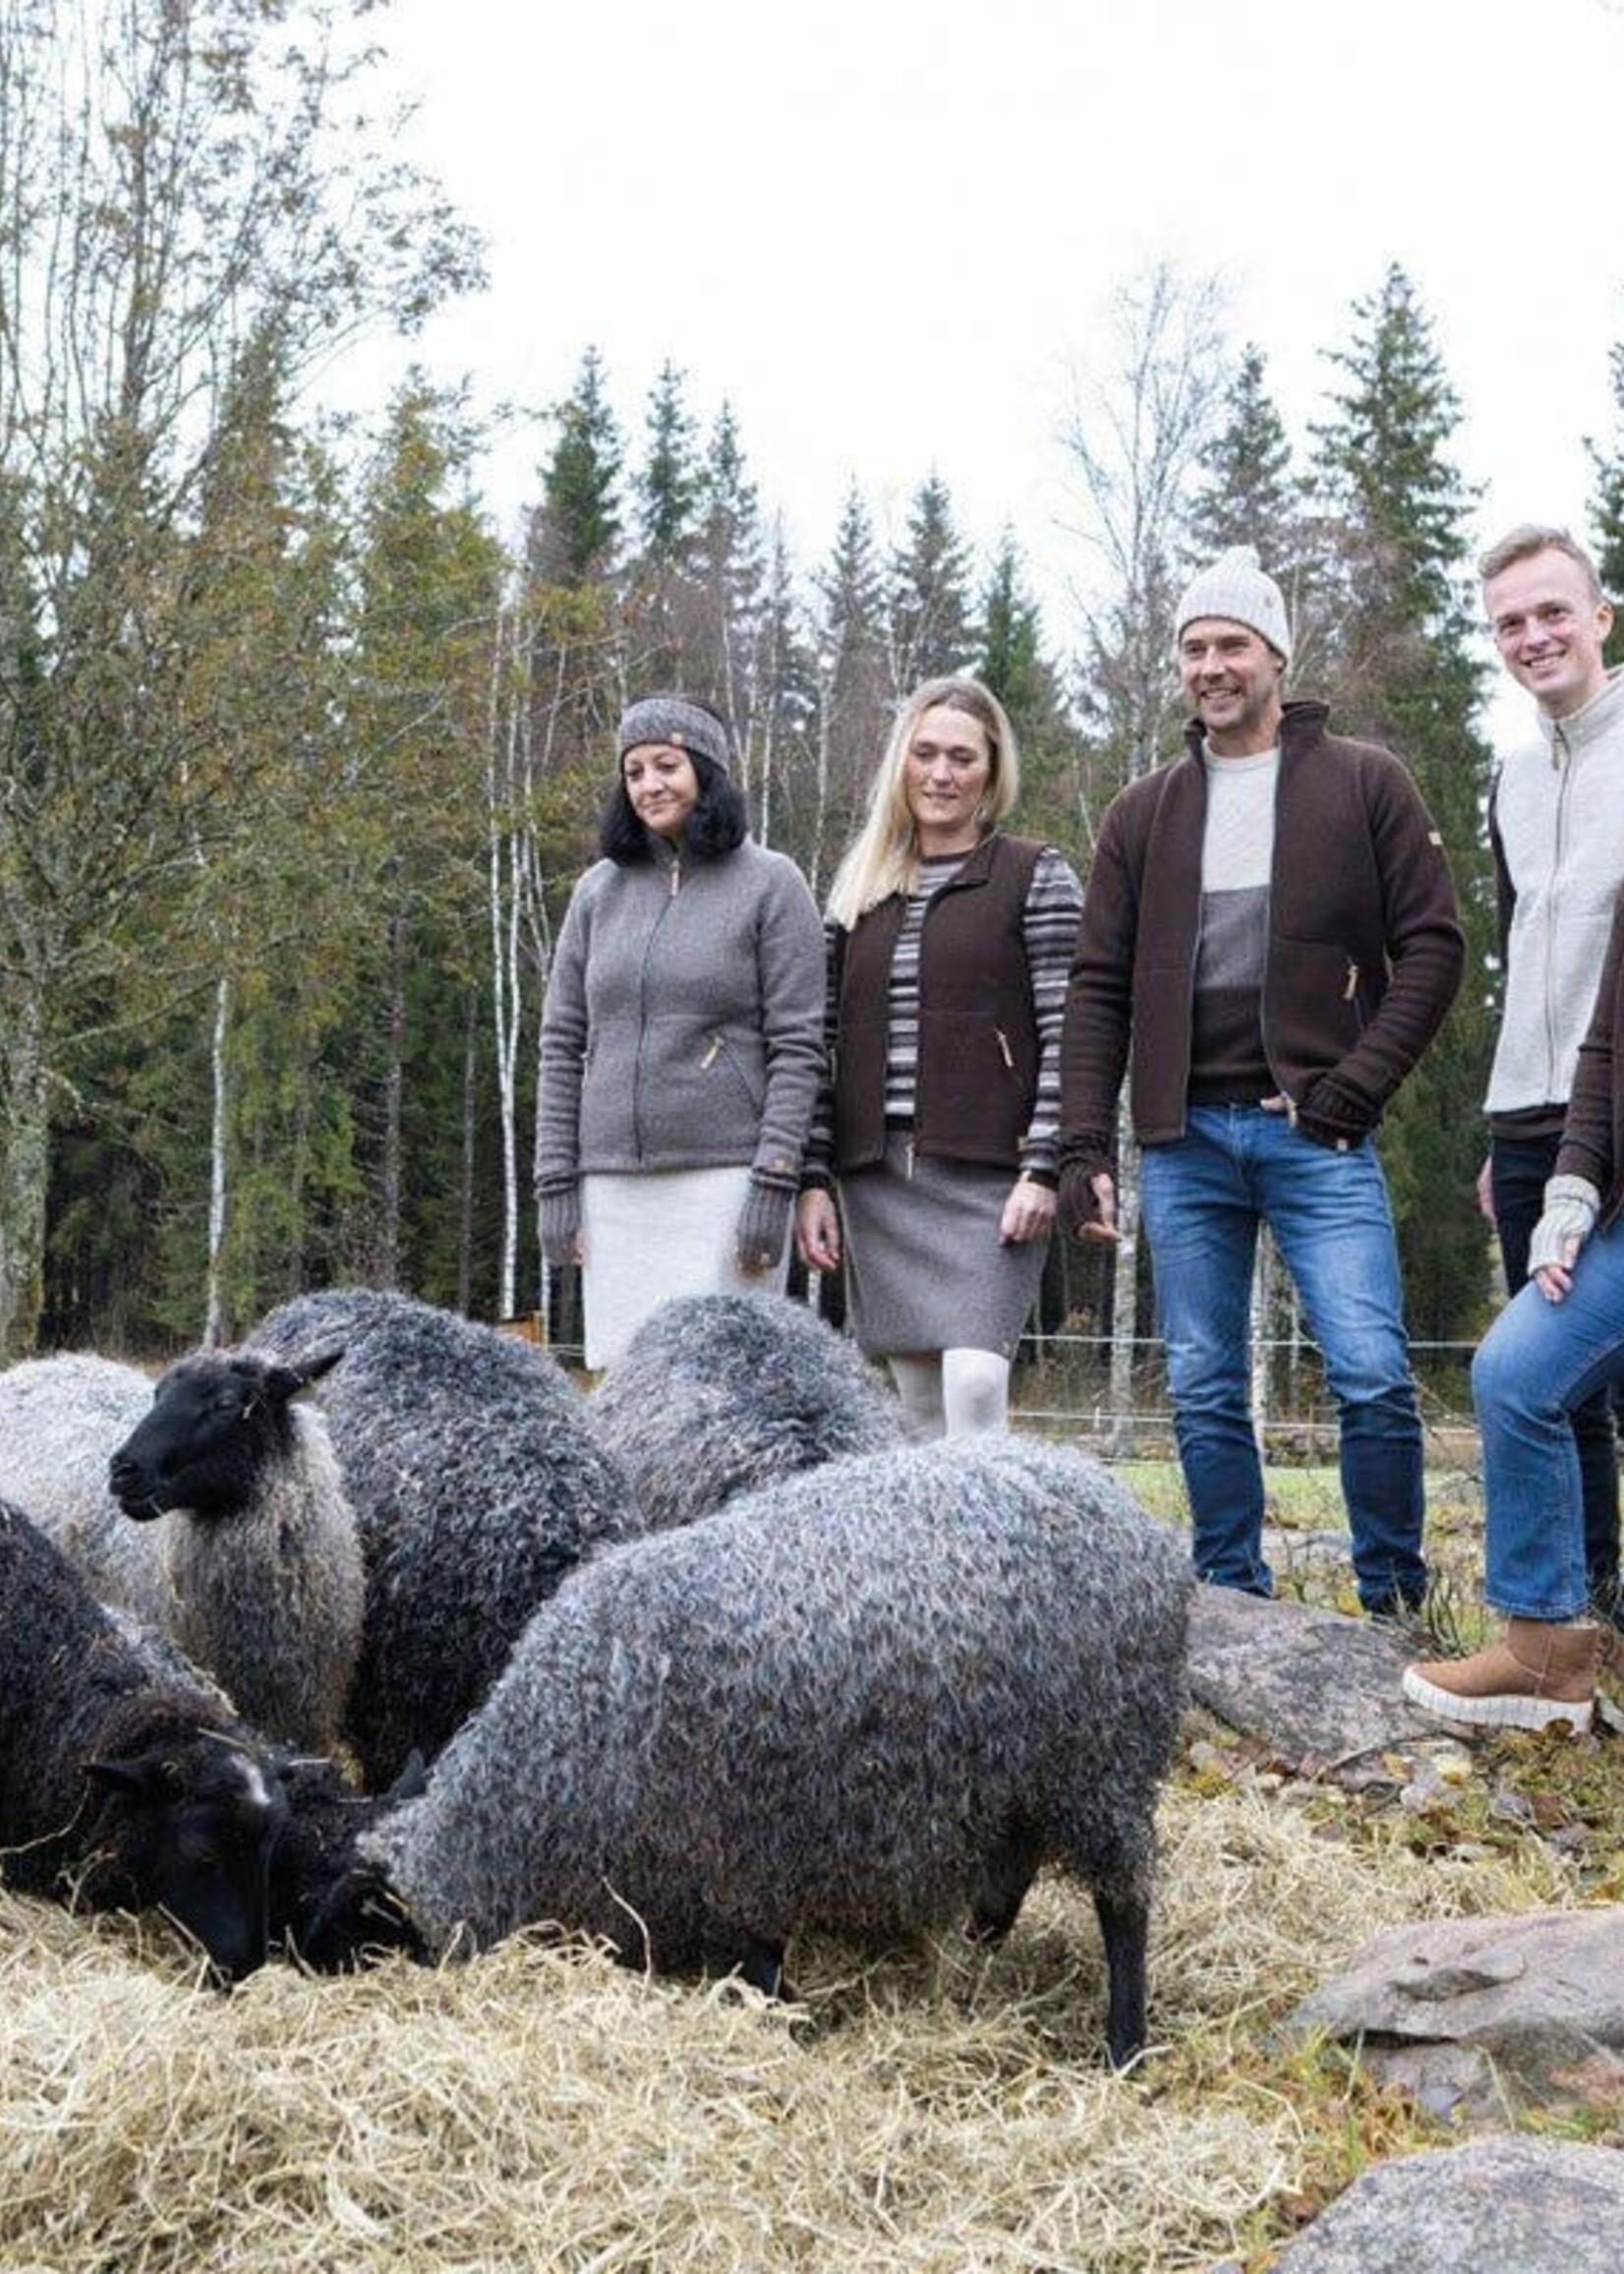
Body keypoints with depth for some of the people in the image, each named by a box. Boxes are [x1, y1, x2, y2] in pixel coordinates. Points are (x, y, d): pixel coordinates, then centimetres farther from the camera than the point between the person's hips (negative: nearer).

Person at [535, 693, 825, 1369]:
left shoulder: (770, 884, 2)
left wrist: (773, 1182, -11)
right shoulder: (599, 890, 14)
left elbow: (796, 1046, -3)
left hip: (723, 1178, -4)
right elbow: (561, 1043, 14)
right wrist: (555, 1180, 6)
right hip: (612, 1182, 4)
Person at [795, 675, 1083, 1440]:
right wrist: (815, 1180, 7)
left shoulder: (1037, 877, 3)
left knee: (974, 1384, -16)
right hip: (879, 1179, 4)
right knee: (919, 1412, 5)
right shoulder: (858, 888, 15)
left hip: (986, 1174, -4)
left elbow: (1066, 1032, -4)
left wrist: (1043, 1170, -12)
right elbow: (825, 1041, 14)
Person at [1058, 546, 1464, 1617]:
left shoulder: (1364, 783, 4)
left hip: (1317, 1135, -3)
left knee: (1375, 1377, -10)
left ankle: (1395, 1604, 8)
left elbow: (1433, 946, 1)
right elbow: (1098, 990, 9)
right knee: (1204, 1394, 6)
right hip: (1185, 1138, 3)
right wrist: (1086, 1146, 0)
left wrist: (1361, 1082, -9)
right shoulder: (1143, 813, 12)